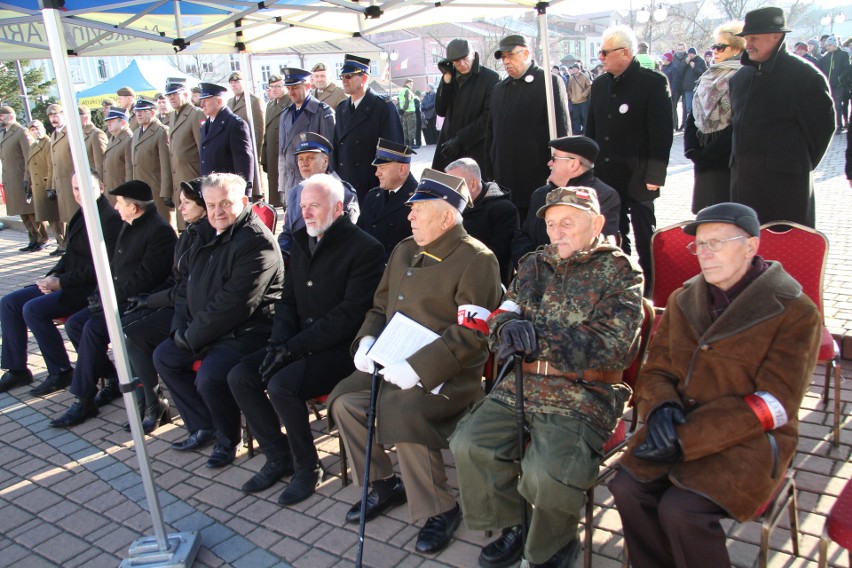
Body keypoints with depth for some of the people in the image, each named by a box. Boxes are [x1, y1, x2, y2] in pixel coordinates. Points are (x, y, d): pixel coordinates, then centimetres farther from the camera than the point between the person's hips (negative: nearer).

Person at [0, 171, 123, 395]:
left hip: (90, 288, -10)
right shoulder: (82, 214, 15)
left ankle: (61, 372, -10)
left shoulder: (109, 219, -16)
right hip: (69, 283, 10)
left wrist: (62, 282, -18)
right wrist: (53, 276, 1)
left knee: (33, 309, -24)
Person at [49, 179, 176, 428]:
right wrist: (102, 294, 5)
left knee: (93, 328, -24)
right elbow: (114, 265, 20)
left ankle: (84, 402, -14)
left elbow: (144, 278, -22)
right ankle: (111, 379, 8)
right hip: (117, 299, 10)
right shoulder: (128, 226, 15)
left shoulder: (160, 231, -16)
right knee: (74, 323, -2)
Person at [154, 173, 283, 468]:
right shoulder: (212, 237, 12)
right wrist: (180, 328, 5)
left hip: (246, 332, -10)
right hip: (207, 331, 11)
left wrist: (191, 337, -16)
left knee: (209, 375, -29)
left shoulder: (257, 242, -20)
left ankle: (228, 439, 1)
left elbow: (233, 305, -25)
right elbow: (190, 286, 20)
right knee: (163, 356, 13)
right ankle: (204, 427, 21)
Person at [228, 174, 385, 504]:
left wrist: (294, 347, -20)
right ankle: (278, 458, 9)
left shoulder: (364, 248, -13)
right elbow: (288, 300, 16)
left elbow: (349, 314, -19)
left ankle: (307, 466, -3)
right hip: (300, 343, 8)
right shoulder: (302, 243, 13)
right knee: (240, 377, -6)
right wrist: (280, 341, -3)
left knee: (281, 386, -27)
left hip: (340, 348, -8)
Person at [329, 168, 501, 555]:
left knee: (401, 414, -29)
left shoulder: (475, 259, -13)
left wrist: (417, 368, -26)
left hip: (448, 375, -8)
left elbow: (472, 334, -20)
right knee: (345, 400, -6)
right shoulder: (404, 251, 13)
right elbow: (380, 306, 21)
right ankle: (383, 484, 15)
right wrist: (367, 340, 0)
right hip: (393, 364, 8)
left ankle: (440, 510, -6)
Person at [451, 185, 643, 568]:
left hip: (583, 395, -5)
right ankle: (512, 527, 14)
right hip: (520, 386, 6)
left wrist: (538, 337, -15)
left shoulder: (619, 271, 0)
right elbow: (500, 321, 14)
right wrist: (508, 329, -12)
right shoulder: (533, 265, 15)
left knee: (548, 473, -25)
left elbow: (612, 342, -13)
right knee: (469, 444, -11)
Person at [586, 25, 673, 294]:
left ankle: (649, 289, 16)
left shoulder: (653, 83, -8)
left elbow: (661, 133, -12)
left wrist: (654, 176, -16)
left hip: (637, 178, -6)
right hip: (605, 176, 6)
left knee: (644, 236, 5)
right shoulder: (599, 85, 10)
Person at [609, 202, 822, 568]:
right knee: (627, 488, -19)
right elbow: (656, 370, 13)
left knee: (681, 509, -25)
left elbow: (774, 403, -13)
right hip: (679, 428, 5)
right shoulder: (682, 301, 10)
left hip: (750, 441, -4)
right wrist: (660, 406, -13)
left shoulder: (795, 313, -7)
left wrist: (687, 439, -20)